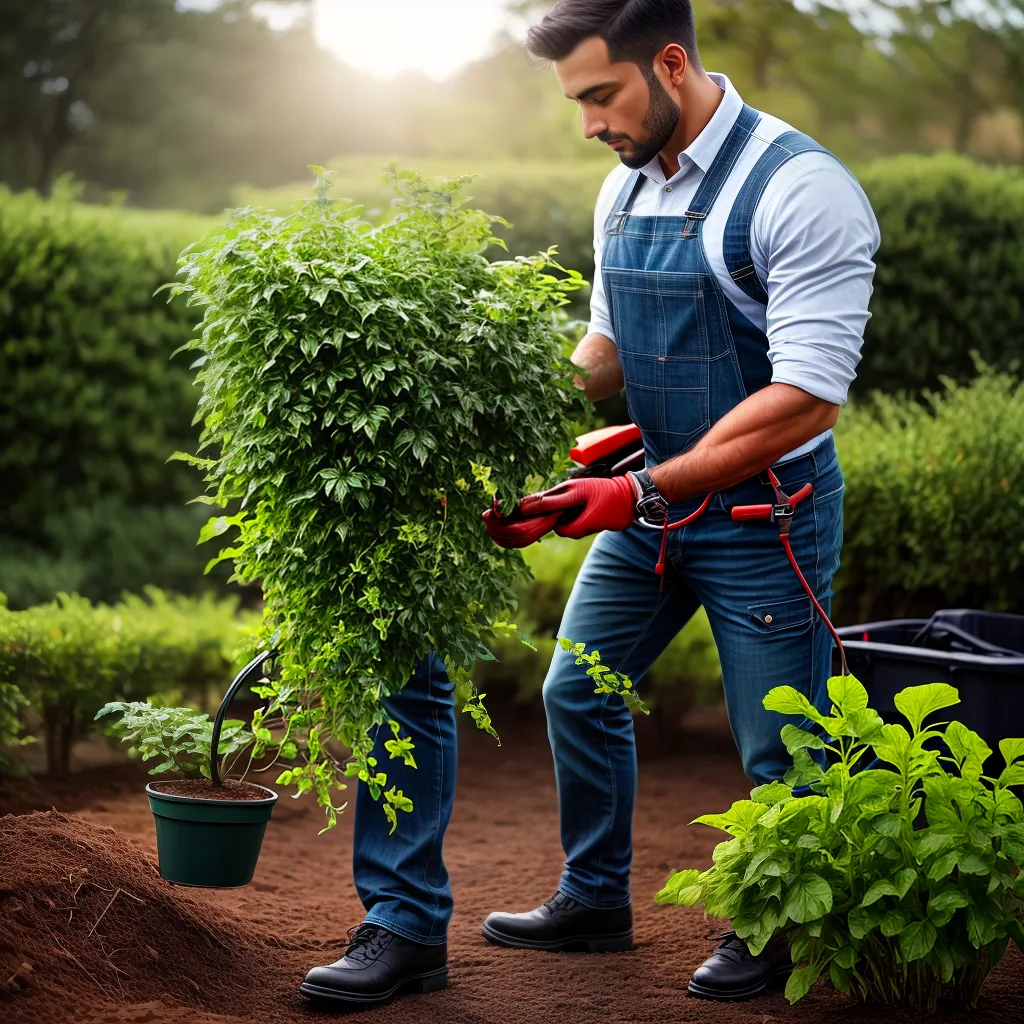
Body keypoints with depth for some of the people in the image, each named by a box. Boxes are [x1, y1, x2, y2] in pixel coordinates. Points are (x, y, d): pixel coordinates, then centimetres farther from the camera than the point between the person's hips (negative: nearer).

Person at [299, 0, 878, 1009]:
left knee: (778, 753, 3)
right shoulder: (624, 188, 3)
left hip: (764, 509, -7)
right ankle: (595, 899, 34)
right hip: (653, 492, 7)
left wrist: (641, 494, -30)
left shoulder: (799, 188, -22)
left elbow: (809, 396, -27)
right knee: (579, 692, 14)